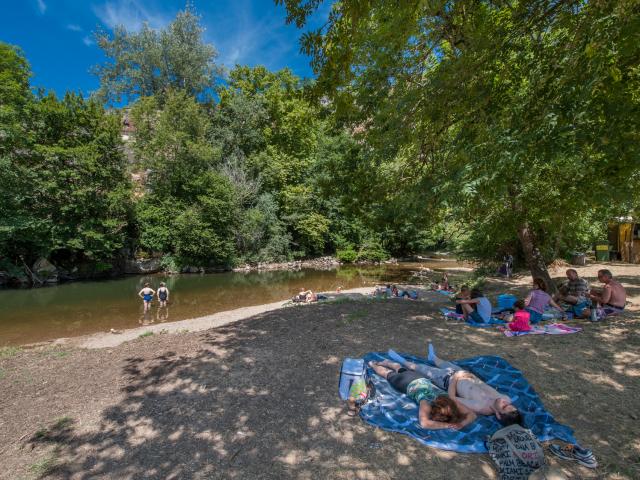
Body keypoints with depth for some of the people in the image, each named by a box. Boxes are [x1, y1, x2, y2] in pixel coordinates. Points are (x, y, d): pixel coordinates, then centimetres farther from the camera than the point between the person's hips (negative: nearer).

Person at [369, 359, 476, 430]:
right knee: (389, 374, 27)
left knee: (399, 369, 34)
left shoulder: (449, 403, -36)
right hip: (409, 383, -4)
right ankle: (373, 364, 54)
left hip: (423, 380, 4)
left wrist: (461, 423, -50)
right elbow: (424, 423, -61)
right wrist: (447, 425, -57)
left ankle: (386, 362, 63)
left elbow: (472, 414, -33)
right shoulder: (427, 404, -47)